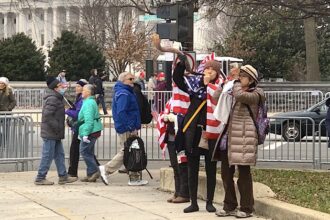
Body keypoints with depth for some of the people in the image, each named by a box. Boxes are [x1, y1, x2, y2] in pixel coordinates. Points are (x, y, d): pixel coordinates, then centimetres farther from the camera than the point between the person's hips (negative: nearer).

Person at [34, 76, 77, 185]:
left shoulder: (56, 98, 16)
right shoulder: (52, 99, -17)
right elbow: (47, 115, -25)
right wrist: (57, 128, -20)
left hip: (55, 135, 11)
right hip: (50, 133, -11)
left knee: (59, 155, 13)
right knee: (48, 156, -4)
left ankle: (63, 176, 19)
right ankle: (40, 178, 3)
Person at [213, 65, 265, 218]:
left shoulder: (254, 95, -4)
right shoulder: (233, 93, 21)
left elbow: (239, 95, -23)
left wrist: (235, 81, -9)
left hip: (243, 138, -7)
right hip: (228, 137, 8)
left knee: (244, 173, -1)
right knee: (226, 173, 8)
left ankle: (246, 208, 7)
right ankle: (229, 206, 18)